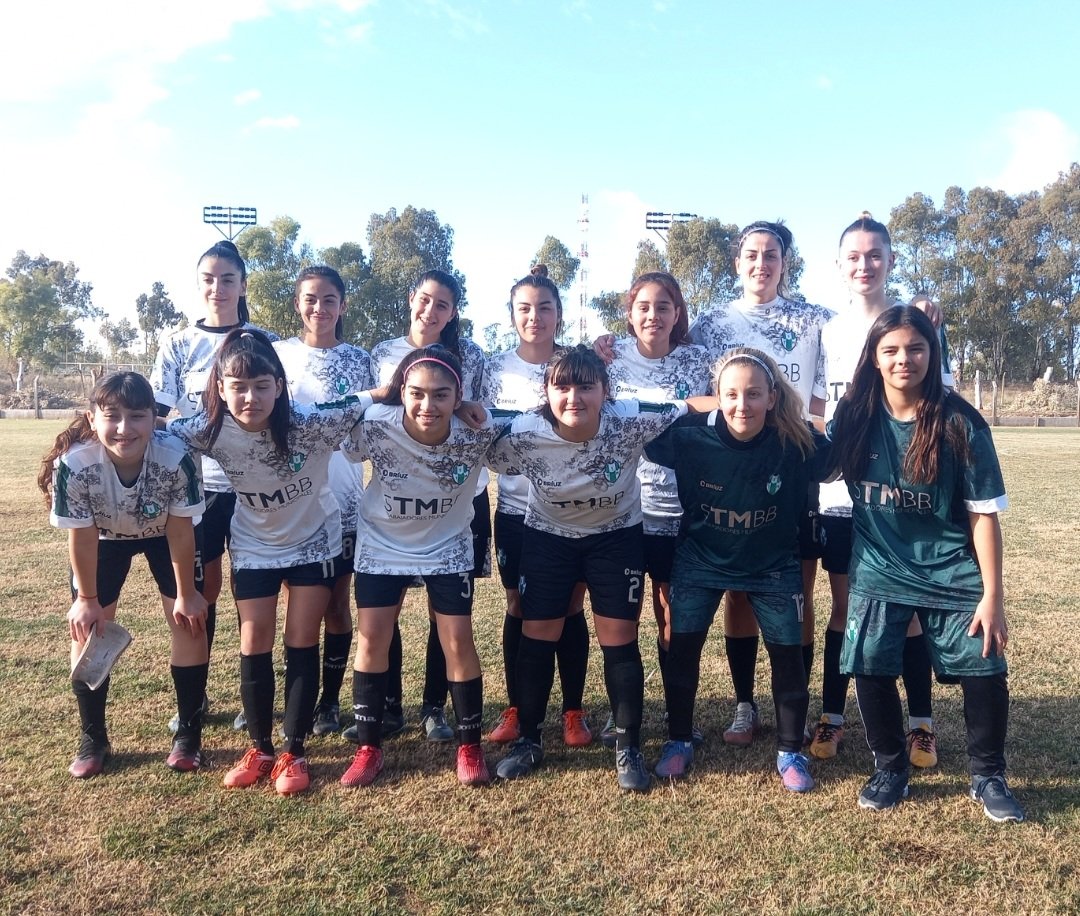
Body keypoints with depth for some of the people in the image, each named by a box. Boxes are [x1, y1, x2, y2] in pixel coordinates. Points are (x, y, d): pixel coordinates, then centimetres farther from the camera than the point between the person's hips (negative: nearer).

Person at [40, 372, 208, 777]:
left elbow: (180, 531, -22)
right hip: (104, 539, 1)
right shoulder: (73, 464, -36)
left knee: (189, 622, -5)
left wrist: (186, 594, -12)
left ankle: (188, 734, 12)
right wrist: (87, 599, -8)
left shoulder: (176, 458, -38)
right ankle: (93, 739, 19)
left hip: (164, 534, 0)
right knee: (87, 629, 0)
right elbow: (81, 538, -20)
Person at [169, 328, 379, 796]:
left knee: (302, 644, 2)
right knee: (254, 646, 5)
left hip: (314, 541, -2)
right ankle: (260, 749, 23)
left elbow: (361, 405, -19)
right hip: (254, 546, 2)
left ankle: (294, 753, 16)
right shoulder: (209, 431, -22)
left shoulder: (310, 424, -31)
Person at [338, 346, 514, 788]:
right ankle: (368, 748, 20)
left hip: (448, 548, 0)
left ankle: (469, 747, 19)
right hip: (381, 545, 0)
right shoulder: (375, 425, -29)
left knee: (458, 643, 0)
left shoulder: (477, 432, -27)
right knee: (371, 640, 2)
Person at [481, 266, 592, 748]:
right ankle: (515, 709, 23)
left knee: (570, 609, 7)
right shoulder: (495, 368, 2)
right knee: (518, 610, 9)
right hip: (516, 509, 1)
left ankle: (574, 711, 21)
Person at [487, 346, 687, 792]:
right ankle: (528, 740, 24)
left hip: (616, 536, 0)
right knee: (536, 636, 4)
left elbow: (686, 410, -19)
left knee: (619, 638, 0)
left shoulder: (631, 421, -29)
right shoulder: (524, 433, -27)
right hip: (547, 536, 1)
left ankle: (628, 747, 17)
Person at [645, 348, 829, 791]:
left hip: (774, 566, 0)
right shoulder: (690, 438, -24)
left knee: (788, 656, 5)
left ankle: (790, 751, 26)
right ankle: (679, 741, 25)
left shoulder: (796, 443, -24)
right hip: (701, 560, 0)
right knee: (681, 649, 3)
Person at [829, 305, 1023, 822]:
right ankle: (890, 770, 24)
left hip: (952, 575, -1)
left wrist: (992, 595, -11)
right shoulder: (854, 416, -4)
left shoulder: (960, 424, -10)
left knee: (986, 674, -5)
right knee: (871, 672, 0)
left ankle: (989, 778, 20)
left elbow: (983, 513, -8)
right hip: (877, 573, 2)